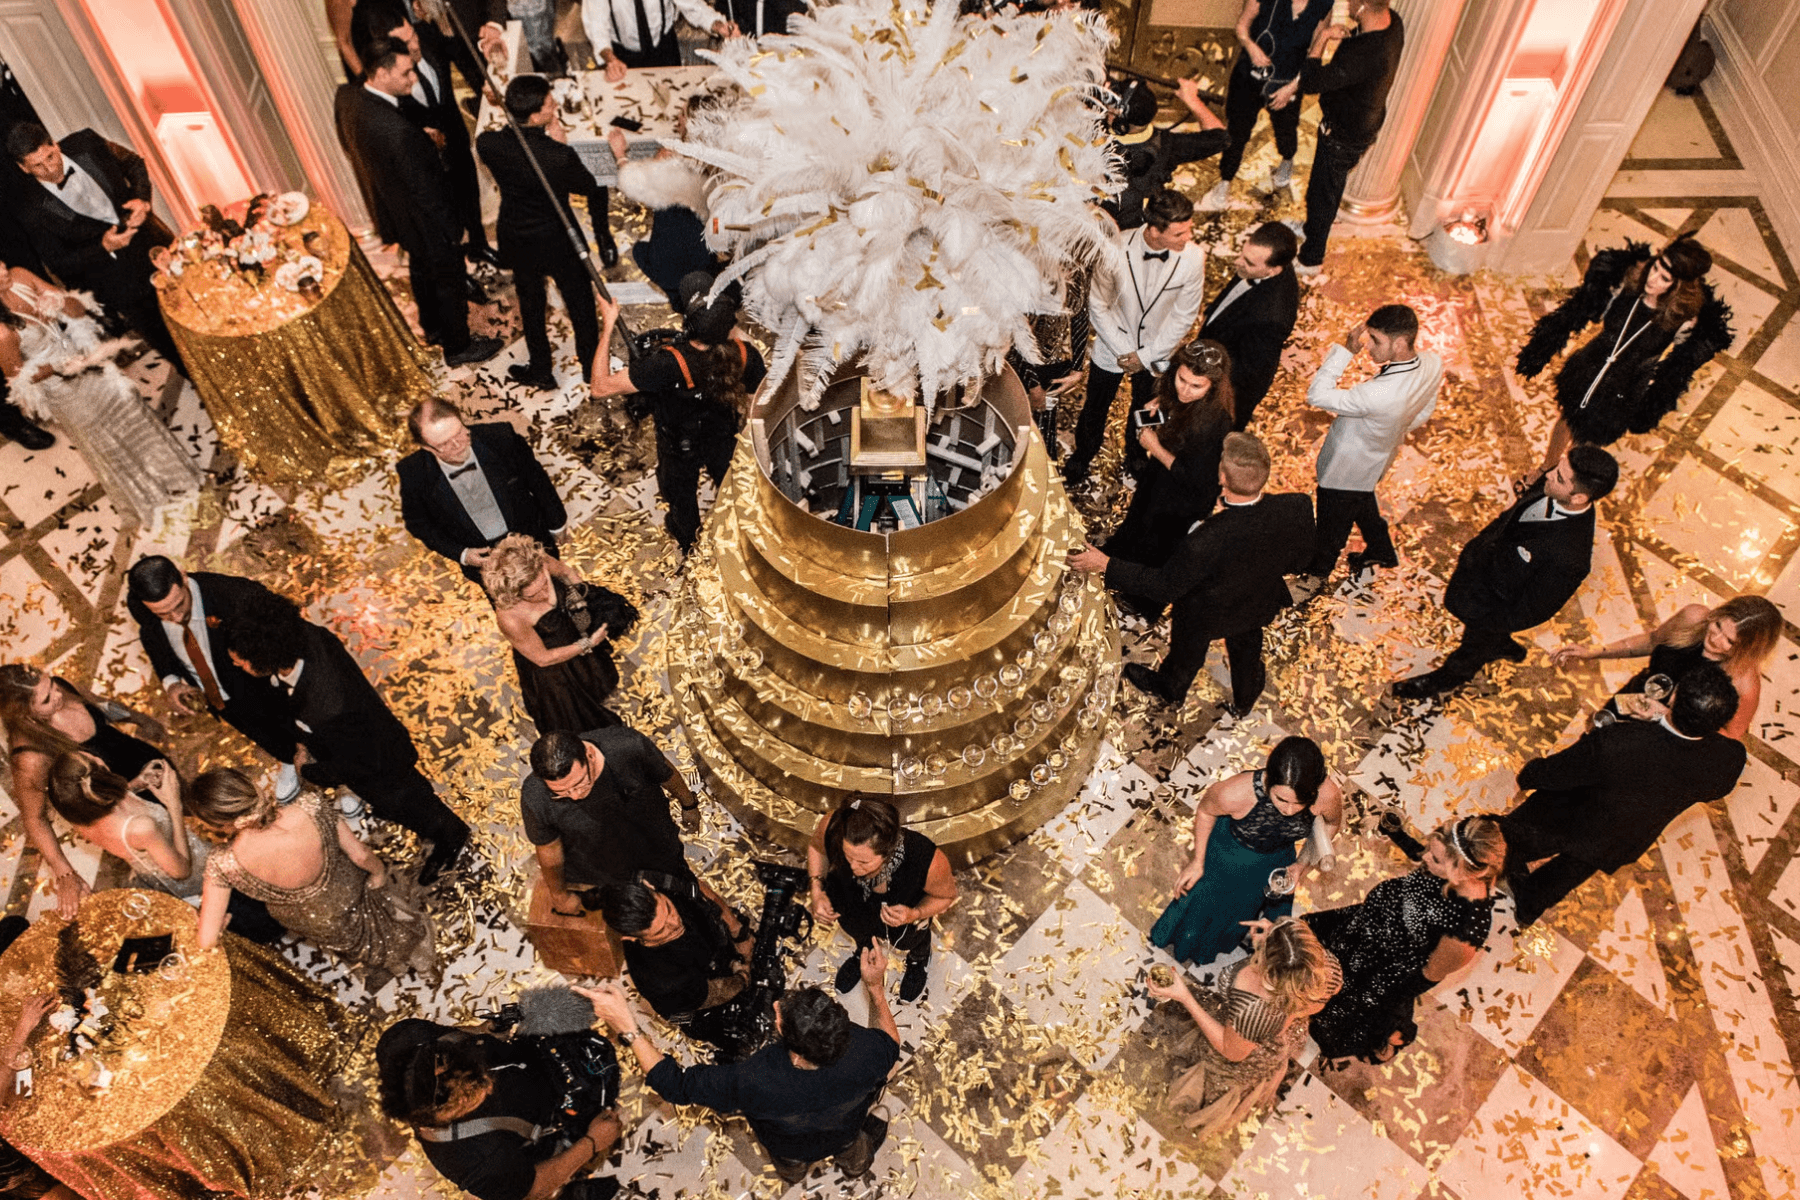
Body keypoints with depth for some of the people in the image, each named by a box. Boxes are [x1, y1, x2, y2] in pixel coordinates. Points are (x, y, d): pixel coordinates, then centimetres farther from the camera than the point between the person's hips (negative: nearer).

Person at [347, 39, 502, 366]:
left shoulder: (357, 104, -10)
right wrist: (452, 228, -16)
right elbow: (425, 188, -29)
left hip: (395, 212, 9)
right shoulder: (398, 131, -38)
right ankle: (458, 347, 35)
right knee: (450, 283, 14)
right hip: (428, 224, -9)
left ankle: (432, 327, 54)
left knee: (422, 271, 31)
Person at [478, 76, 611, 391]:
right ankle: (592, 368, 39)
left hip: (515, 239, 4)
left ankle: (541, 371, 42)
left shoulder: (487, 143, -20)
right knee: (579, 301, 20)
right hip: (557, 240, -4)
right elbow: (588, 187, -14)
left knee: (530, 302, 26)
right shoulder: (558, 155, -32)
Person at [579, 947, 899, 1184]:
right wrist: (876, 986, -16)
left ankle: (792, 1166, 56)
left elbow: (674, 1084, -31)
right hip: (846, 1134, 1)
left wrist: (628, 1027, -33)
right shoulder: (863, 1052, -43)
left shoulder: (755, 1081, -47)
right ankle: (854, 1155, 51)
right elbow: (891, 1043, -16)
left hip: (789, 1147, 0)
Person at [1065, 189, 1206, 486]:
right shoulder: (1115, 251, -30)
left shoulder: (1194, 257, -26)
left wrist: (1146, 356, -13)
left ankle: (1136, 456, 57)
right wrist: (1124, 352, -15)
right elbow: (1098, 307, -15)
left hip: (1157, 353, 1)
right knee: (1095, 410, 21)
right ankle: (1081, 457, 52)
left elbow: (1184, 316, -13)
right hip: (1113, 347, -1)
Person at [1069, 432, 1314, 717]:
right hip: (1260, 605, 4)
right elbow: (1302, 555, -11)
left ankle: (1169, 690, 63)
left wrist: (1106, 564, -25)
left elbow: (1164, 587, -30)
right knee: (1247, 651, 35)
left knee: (1187, 652, 29)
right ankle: (1243, 703, 65)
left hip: (1207, 615, -4)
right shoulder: (1298, 508, -33)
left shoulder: (1207, 540, -46)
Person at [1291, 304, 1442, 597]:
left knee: (1332, 525, 21)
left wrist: (1345, 350, -35)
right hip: (1377, 458, 8)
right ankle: (1382, 551, 61)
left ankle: (1317, 574, 48)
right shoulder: (1433, 364, -20)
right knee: (1363, 504, 37)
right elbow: (1424, 412, -1)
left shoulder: (1379, 395, -47)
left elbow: (1316, 395, -37)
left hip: (1345, 469, -8)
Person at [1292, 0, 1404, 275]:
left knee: (1321, 193, 13)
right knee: (1329, 187, 30)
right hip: (1363, 122, 9)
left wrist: (1321, 38, -29)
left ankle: (1310, 260, 33)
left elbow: (1310, 83, -38)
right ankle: (1312, 230, 55)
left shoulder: (1366, 55, -41)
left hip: (1344, 137, -8)